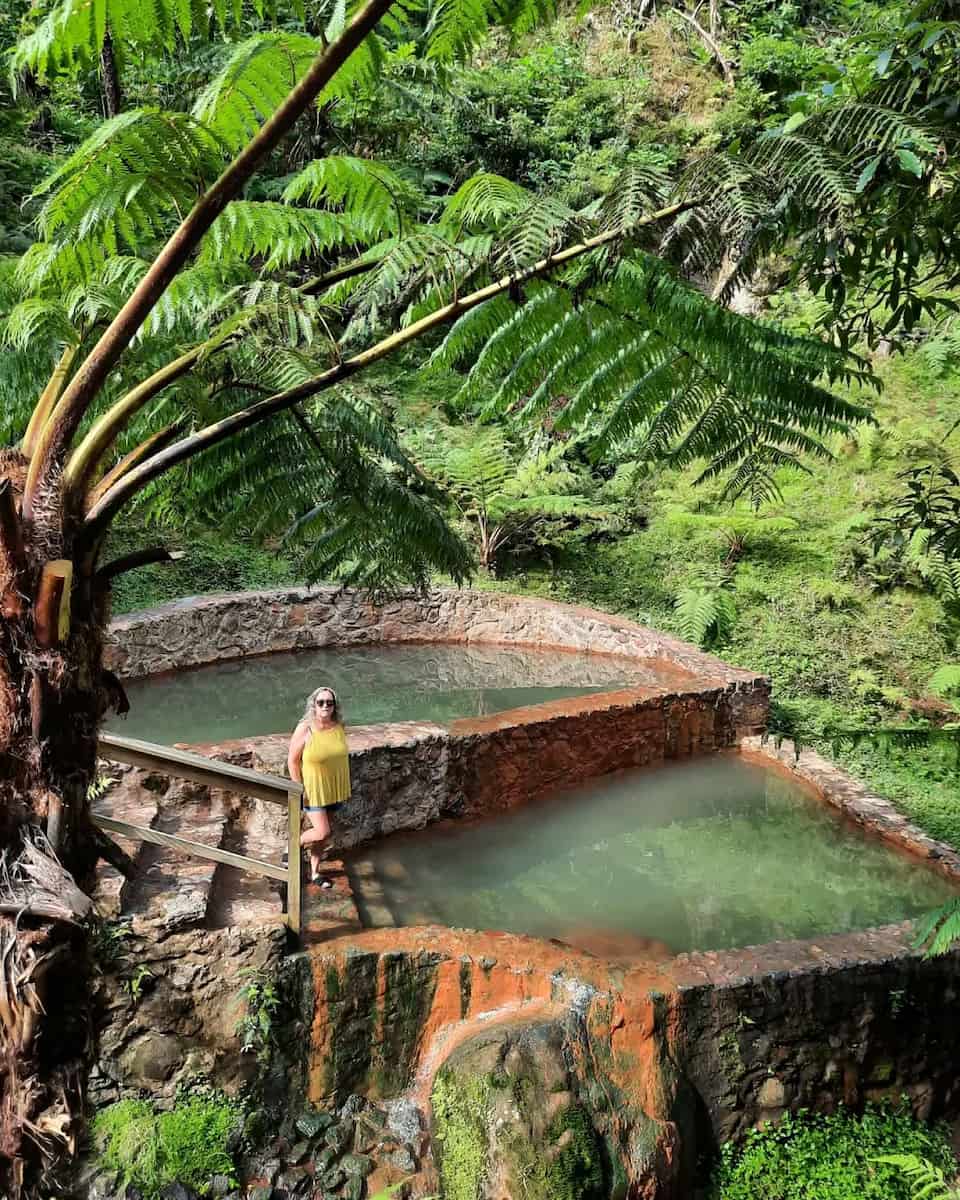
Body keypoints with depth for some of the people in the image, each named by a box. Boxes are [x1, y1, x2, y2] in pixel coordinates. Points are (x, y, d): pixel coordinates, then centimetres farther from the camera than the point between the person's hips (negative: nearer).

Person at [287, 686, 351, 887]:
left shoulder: (338, 726, -5)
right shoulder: (304, 730, -20)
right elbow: (292, 761, -14)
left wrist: (344, 785, 13)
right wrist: (299, 790, -15)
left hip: (333, 788, 5)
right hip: (312, 789, -5)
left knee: (320, 832, 15)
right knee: (322, 832, -9)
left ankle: (315, 872, 30)